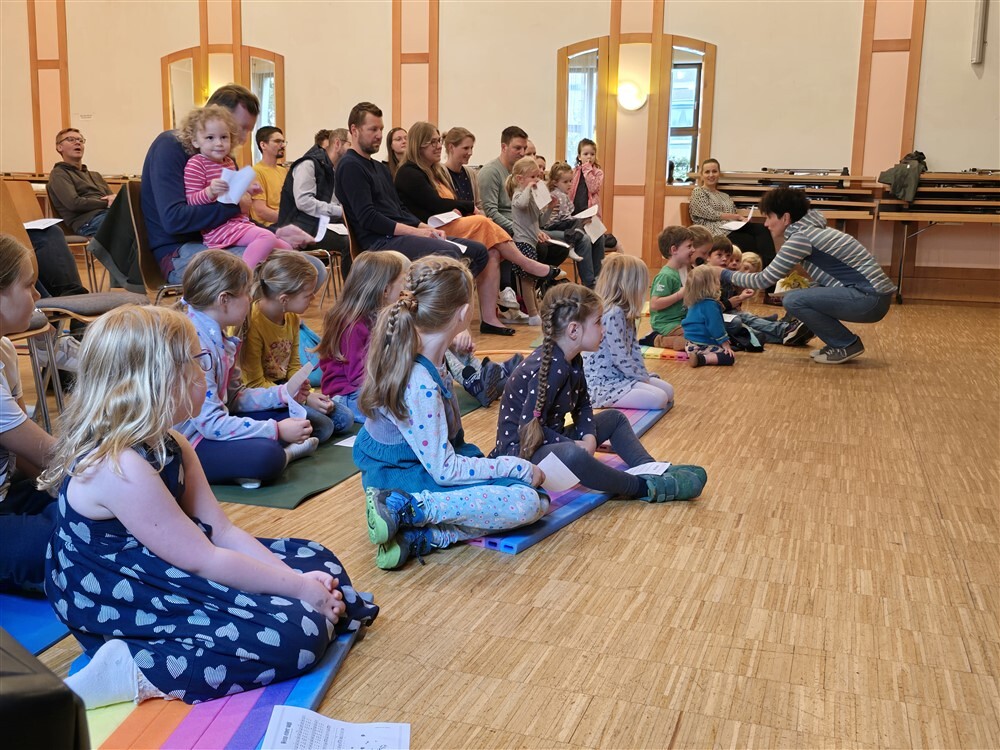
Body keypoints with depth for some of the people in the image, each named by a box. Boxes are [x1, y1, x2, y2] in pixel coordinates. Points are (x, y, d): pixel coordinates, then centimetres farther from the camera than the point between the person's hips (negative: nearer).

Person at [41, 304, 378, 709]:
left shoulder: (169, 446, 4)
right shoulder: (120, 467, -27)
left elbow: (222, 530, 1)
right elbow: (203, 561, -24)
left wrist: (298, 580, -10)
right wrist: (298, 587, -15)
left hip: (165, 576, 10)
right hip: (124, 607, -10)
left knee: (316, 561, 11)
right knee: (293, 634, -23)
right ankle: (133, 673, -19)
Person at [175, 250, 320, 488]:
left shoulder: (217, 338, 6)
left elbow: (235, 397, 13)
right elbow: (211, 423, -28)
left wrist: (282, 394, 2)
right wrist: (276, 431, -24)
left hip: (213, 425, 11)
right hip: (187, 444, -11)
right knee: (266, 456, -33)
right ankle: (282, 455, -4)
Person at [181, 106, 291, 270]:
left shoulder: (228, 162, 20)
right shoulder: (195, 164, -7)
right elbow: (191, 201, -13)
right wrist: (210, 192, -30)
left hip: (240, 222, 9)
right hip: (219, 229, -9)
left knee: (286, 248, 5)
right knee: (267, 237, -31)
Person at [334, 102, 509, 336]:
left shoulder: (380, 167, 25)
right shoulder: (350, 166, -6)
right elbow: (368, 219, -16)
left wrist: (427, 229, 4)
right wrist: (415, 231, -16)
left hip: (400, 235, 10)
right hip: (381, 241, -10)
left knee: (479, 251, 4)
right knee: (449, 253, -33)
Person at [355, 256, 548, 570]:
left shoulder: (405, 349, -4)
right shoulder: (420, 386, -31)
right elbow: (444, 470, -25)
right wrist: (519, 467, -18)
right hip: (404, 479, -11)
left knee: (537, 498, 3)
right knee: (525, 503, -25)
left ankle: (418, 538, -12)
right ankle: (404, 509, -19)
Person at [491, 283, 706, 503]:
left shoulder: (572, 361, 3)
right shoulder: (551, 368, -26)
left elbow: (583, 405, 12)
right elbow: (529, 425, -28)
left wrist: (589, 437, -7)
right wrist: (574, 444, -22)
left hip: (553, 440, 11)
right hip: (522, 449, -11)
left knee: (614, 418, 19)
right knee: (573, 455, -41)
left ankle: (653, 470, 2)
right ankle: (645, 488, -27)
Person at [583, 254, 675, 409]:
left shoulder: (624, 312, 11)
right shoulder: (613, 314, -22)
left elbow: (634, 347, 12)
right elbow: (620, 358, -22)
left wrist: (644, 375, 1)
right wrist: (643, 378, -10)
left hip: (620, 376, 10)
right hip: (602, 383, -10)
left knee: (668, 391, 7)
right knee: (660, 399, -19)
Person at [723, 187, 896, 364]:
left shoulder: (801, 237, -14)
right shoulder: (809, 230, 13)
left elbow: (764, 280, -11)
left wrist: (725, 274, 0)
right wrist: (800, 289, 13)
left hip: (870, 299, -9)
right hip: (870, 296, 9)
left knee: (793, 301, -14)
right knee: (797, 296, 13)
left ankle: (848, 344, -1)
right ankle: (840, 343, 14)